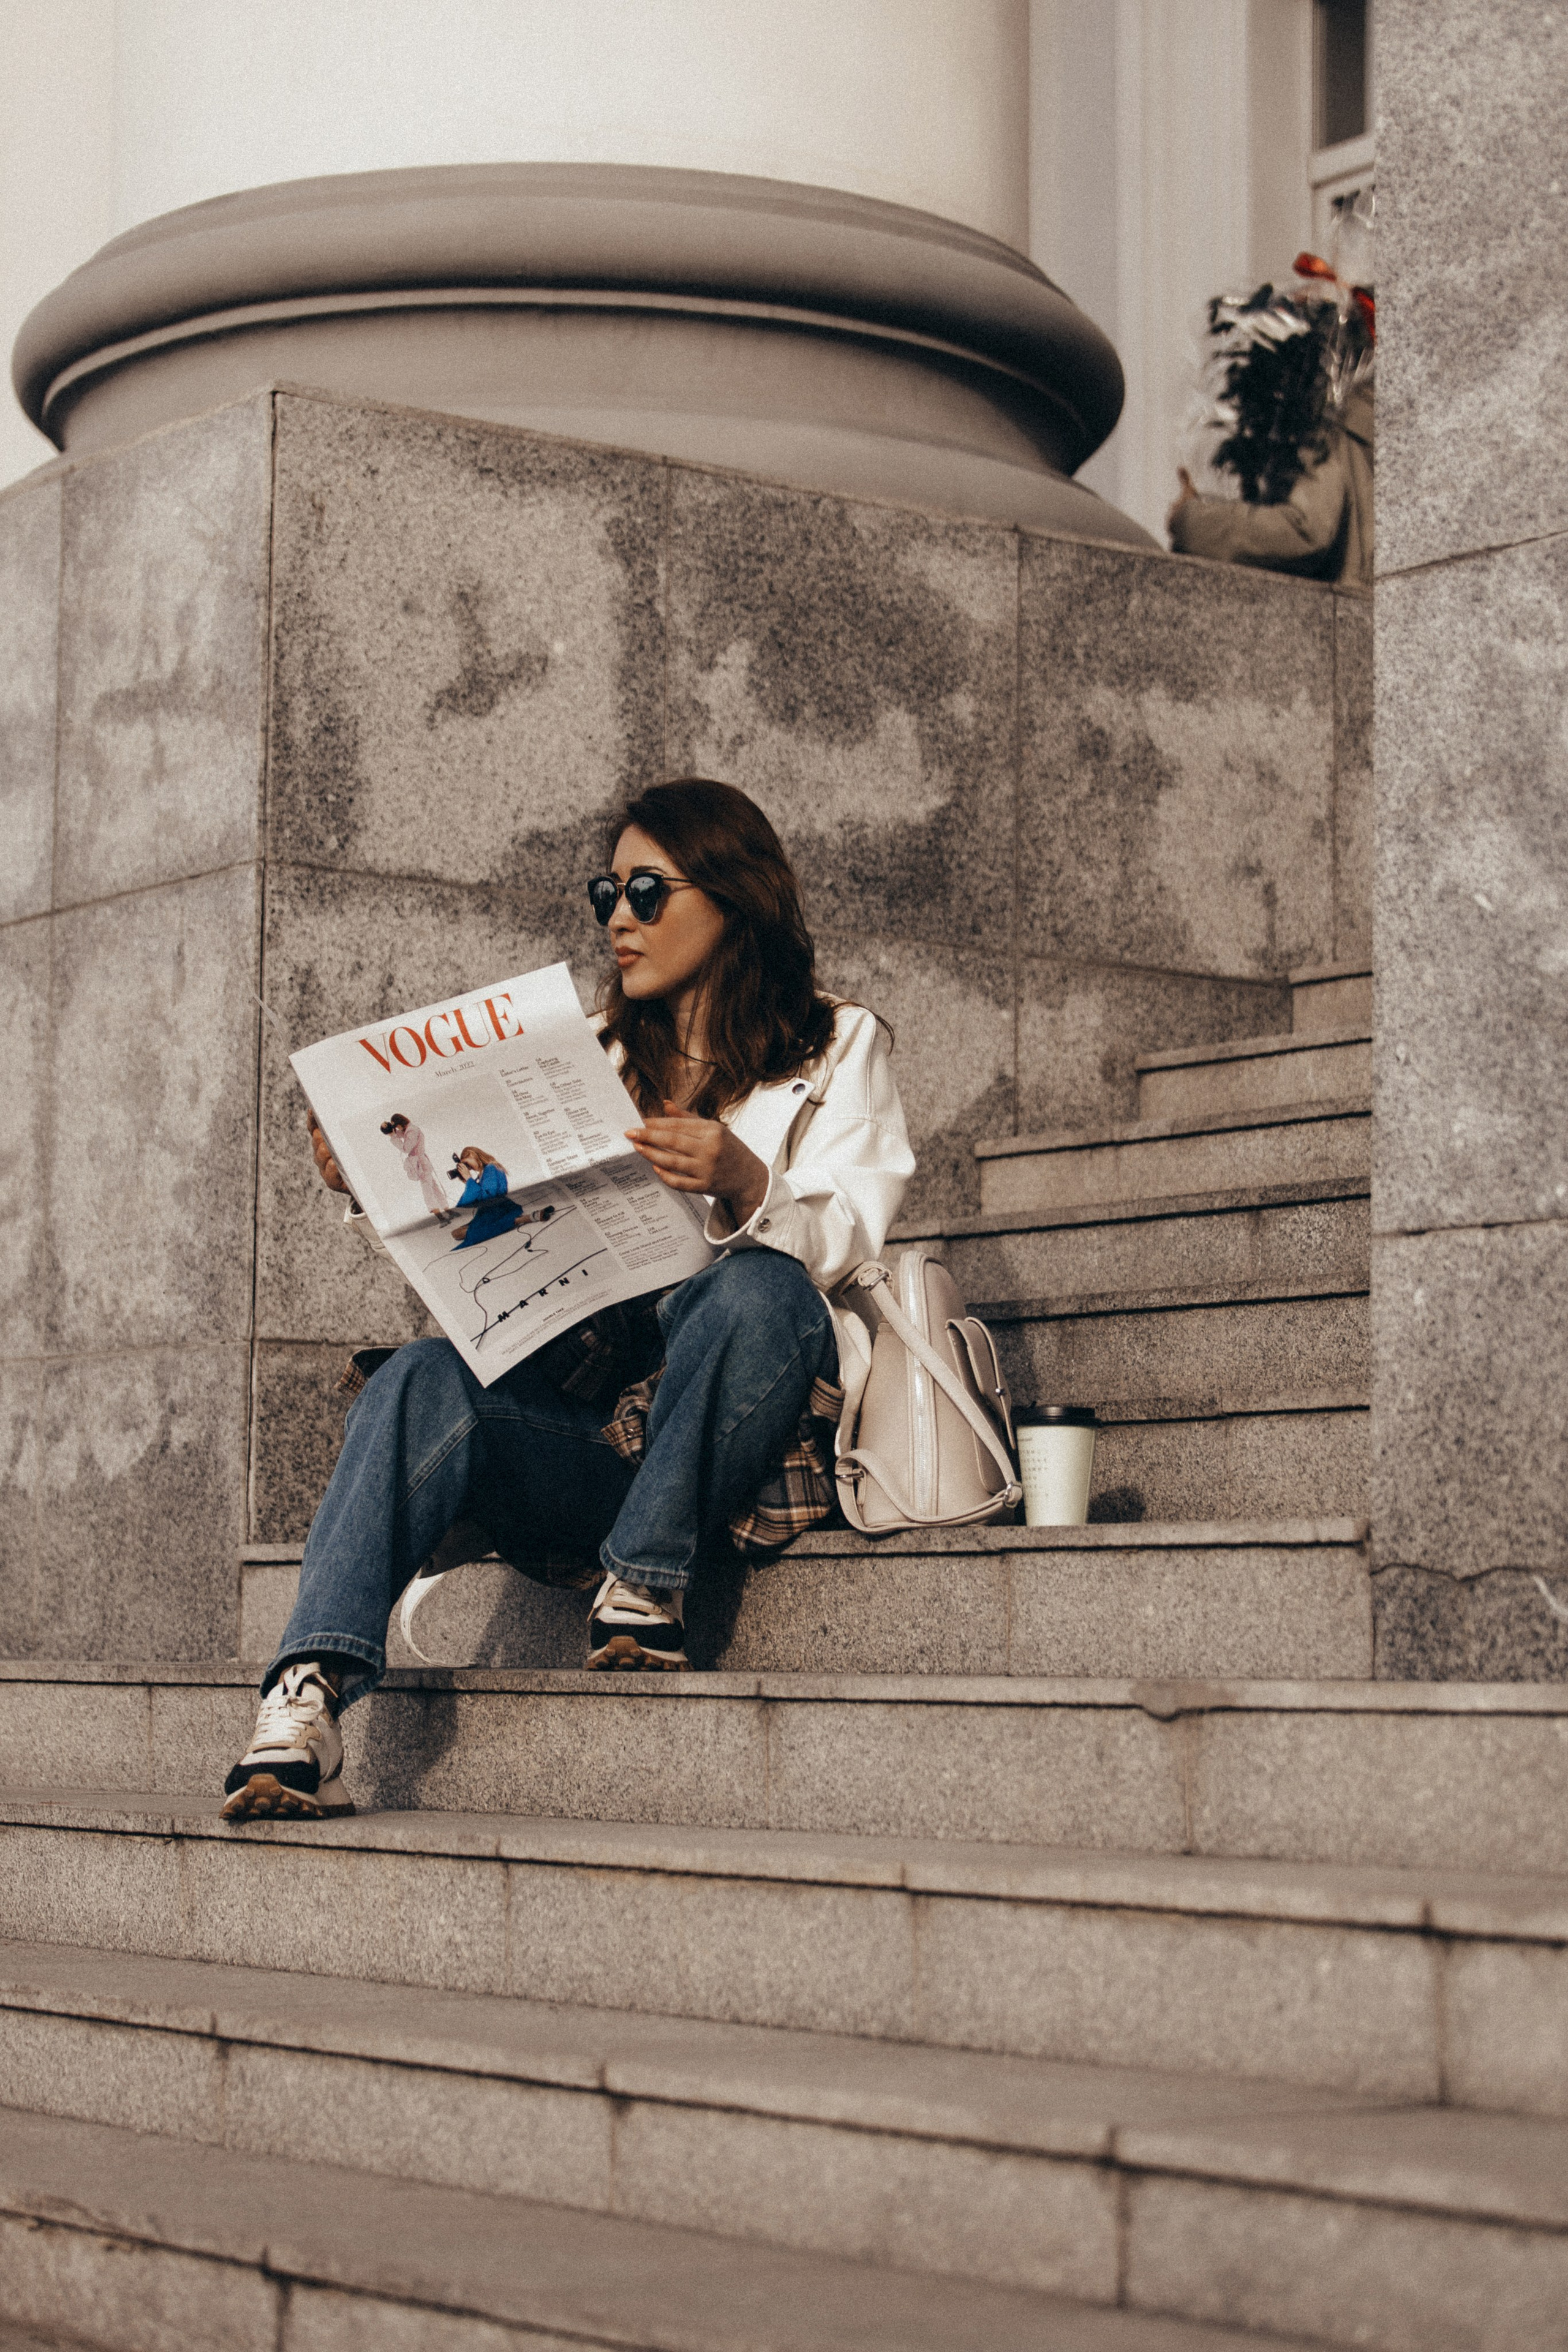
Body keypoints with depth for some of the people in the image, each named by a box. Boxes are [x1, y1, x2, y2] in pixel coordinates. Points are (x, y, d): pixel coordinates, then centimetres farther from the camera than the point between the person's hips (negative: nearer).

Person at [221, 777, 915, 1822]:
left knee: (758, 1286, -36)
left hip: (742, 1420, -3)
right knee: (425, 1378, -28)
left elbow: (845, 1235, -4)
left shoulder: (838, 1047, 13)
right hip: (583, 1409, 3)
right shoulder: (593, 1054, 27)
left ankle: (646, 1579, -23)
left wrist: (743, 1185, -25)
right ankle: (308, 1699, -41)